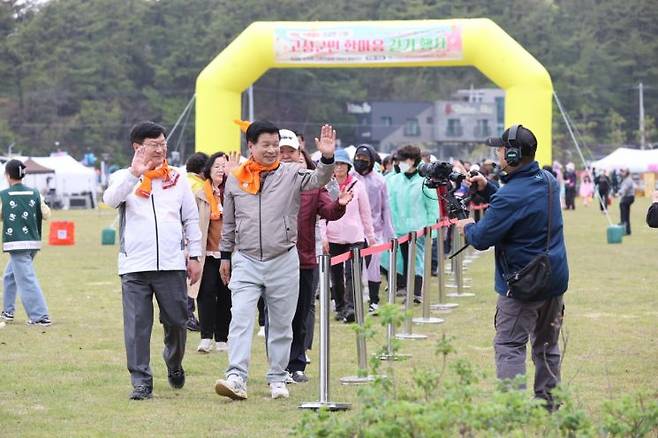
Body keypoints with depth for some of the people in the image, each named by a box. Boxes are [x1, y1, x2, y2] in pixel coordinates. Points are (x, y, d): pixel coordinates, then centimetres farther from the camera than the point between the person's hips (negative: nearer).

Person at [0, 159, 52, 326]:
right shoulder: (34, 194, 4)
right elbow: (46, 215, 3)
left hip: (16, 244, -6)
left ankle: (41, 316, -15)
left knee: (27, 280, -8)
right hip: (34, 243, 6)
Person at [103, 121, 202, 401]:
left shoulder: (177, 179, 12)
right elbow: (110, 200, -15)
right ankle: (141, 382, 0)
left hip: (172, 264, 2)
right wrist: (134, 174, -26)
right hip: (134, 266, -2)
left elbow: (191, 220, 15)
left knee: (177, 321, 7)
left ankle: (174, 365, 34)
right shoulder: (124, 178, 7)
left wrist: (194, 256, 10)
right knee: (136, 325, -5)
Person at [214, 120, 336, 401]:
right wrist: (225, 256, 17)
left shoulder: (290, 174, 0)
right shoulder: (235, 179, 5)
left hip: (284, 261, 0)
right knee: (241, 319, -11)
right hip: (245, 261, 0)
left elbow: (317, 180, -18)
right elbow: (229, 222, 14)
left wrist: (327, 158, -36)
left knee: (281, 323, 8)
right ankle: (237, 378, -17)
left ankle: (277, 378, 19)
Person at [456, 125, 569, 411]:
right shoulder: (549, 181, 3)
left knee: (509, 347, -4)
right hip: (556, 279, 8)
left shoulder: (510, 196, -23)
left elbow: (482, 239, -16)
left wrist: (467, 227, 5)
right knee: (547, 345, 17)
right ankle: (548, 403, 23)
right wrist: (487, 190, 10)